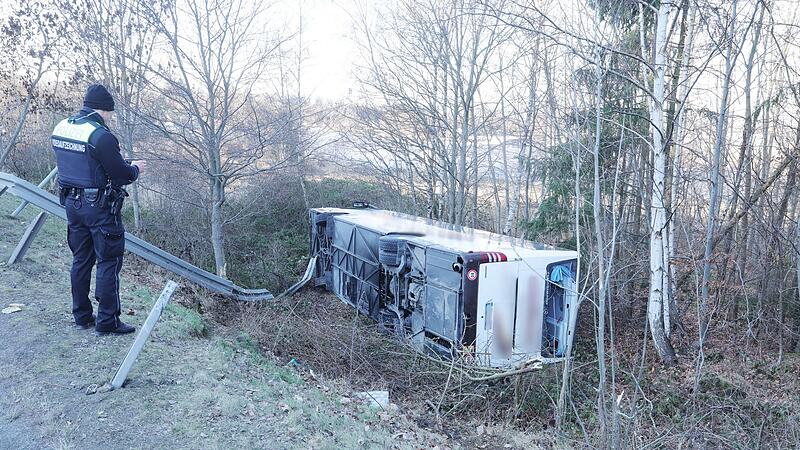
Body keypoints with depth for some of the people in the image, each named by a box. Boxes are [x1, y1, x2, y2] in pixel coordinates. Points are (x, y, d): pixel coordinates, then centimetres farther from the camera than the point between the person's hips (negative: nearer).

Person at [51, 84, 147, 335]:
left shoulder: (61, 128, 6)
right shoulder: (100, 136, -20)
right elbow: (122, 175, -18)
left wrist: (124, 166, 14)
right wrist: (136, 169, 4)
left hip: (72, 203, 8)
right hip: (100, 208, -8)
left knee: (81, 259, 17)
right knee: (109, 262, 1)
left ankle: (82, 316, 27)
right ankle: (107, 322, 7)